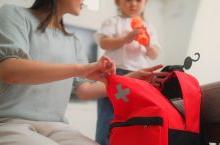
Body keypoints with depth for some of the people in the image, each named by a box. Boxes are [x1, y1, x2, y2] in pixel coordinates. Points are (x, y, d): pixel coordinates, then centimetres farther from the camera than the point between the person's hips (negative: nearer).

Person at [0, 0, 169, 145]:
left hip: (55, 126, 5)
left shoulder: (72, 42, 17)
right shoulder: (15, 14, 1)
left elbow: (84, 90, 12)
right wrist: (81, 69, -24)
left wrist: (131, 79, 3)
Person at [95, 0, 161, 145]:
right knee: (109, 115, -2)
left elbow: (155, 55, 13)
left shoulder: (148, 27, 17)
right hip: (116, 72, -4)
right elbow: (103, 43, -8)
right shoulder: (114, 21, 6)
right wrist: (126, 39, -18)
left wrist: (148, 45, -9)